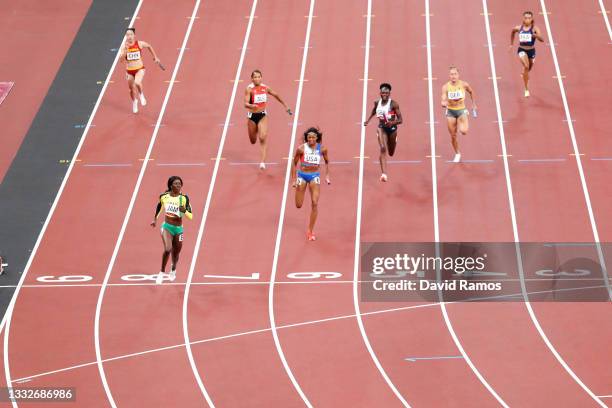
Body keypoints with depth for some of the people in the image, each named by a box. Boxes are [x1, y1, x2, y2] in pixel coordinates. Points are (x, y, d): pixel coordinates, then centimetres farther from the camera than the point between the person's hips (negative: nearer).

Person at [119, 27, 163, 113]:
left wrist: (155, 57, 16)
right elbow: (121, 58, -21)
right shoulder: (124, 46, -10)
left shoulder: (140, 44, -9)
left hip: (140, 69, -2)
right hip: (129, 71, 2)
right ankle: (134, 103, 47)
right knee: (132, 89, 15)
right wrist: (126, 49, -33)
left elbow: (149, 46, 11)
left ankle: (141, 95, 2)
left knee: (137, 83, -31)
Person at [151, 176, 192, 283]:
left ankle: (173, 269, 48)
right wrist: (155, 219, 26)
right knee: (167, 249, -23)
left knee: (176, 253, 14)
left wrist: (184, 211, -28)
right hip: (167, 226, -1)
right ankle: (162, 273, -5)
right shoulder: (164, 196, -3)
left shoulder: (184, 198, -7)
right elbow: (159, 205, 21)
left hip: (179, 229, 1)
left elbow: (191, 216, -8)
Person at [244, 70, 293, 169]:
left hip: (262, 115, 1)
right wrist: (251, 106, -45)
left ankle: (263, 162, -17)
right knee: (253, 141, 16)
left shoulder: (265, 88, -2)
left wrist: (285, 106, 23)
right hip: (252, 116, -1)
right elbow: (246, 104, -22)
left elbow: (276, 95, 16)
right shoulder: (249, 89, -13)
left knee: (263, 138, -17)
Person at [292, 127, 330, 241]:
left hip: (315, 176, 0)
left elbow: (327, 161, 9)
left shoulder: (322, 149, -9)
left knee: (315, 203, -12)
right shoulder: (301, 149, -14)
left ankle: (310, 230, -1)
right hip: (302, 175, 0)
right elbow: (295, 163, -2)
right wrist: (294, 179, -3)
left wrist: (327, 176, 4)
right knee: (298, 205, 6)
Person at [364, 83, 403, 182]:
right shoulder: (377, 103, -5)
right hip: (382, 128, 1)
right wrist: (368, 120, 20)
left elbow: (400, 120, -18)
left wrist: (392, 123, -36)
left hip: (392, 128, -1)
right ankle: (384, 174, -30)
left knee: (391, 153, 18)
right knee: (383, 149, -22)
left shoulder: (393, 104, -17)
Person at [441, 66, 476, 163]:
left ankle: (463, 126, 14)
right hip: (450, 111, 1)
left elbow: (471, 92, 9)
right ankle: (457, 154, 30)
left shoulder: (464, 85, -12)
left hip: (461, 110, -1)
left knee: (463, 131, -24)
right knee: (453, 136, 7)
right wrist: (444, 103, -46)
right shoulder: (445, 87, -14)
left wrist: (473, 104, 14)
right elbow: (443, 100, -23)